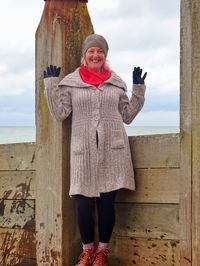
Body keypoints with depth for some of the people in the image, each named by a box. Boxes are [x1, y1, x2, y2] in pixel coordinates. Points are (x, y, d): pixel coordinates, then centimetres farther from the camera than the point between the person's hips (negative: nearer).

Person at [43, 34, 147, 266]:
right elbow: (59, 114, 1)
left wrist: (139, 89, 10)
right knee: (83, 205, -1)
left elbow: (127, 115, 15)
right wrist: (50, 84, -2)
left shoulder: (116, 82, 12)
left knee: (107, 204, 6)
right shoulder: (70, 82, 7)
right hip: (84, 152, -1)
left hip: (113, 150, 1)